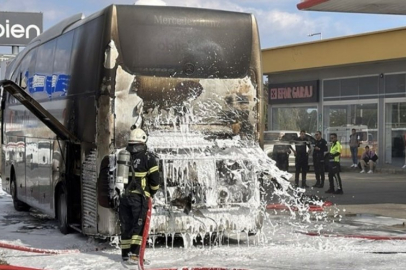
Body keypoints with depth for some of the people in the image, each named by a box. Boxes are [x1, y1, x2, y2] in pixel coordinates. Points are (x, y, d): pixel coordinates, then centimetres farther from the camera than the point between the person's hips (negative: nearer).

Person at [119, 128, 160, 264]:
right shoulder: (147, 157, -5)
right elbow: (154, 178, -6)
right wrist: (152, 192, 11)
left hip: (123, 195, 5)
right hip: (139, 196, -5)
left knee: (126, 225, 12)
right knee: (139, 225, -3)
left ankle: (125, 253, 17)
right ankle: (134, 254, -13)